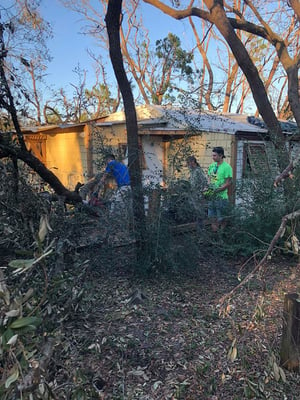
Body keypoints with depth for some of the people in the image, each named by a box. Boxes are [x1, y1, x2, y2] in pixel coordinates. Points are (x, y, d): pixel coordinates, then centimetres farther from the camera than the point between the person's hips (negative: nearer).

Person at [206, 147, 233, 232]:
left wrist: (216, 190, -20)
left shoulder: (226, 167, -12)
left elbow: (228, 183, -15)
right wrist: (209, 186, -3)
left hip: (221, 197, -7)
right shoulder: (212, 165, 9)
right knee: (212, 217, 15)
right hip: (211, 196, 7)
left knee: (221, 219, 3)